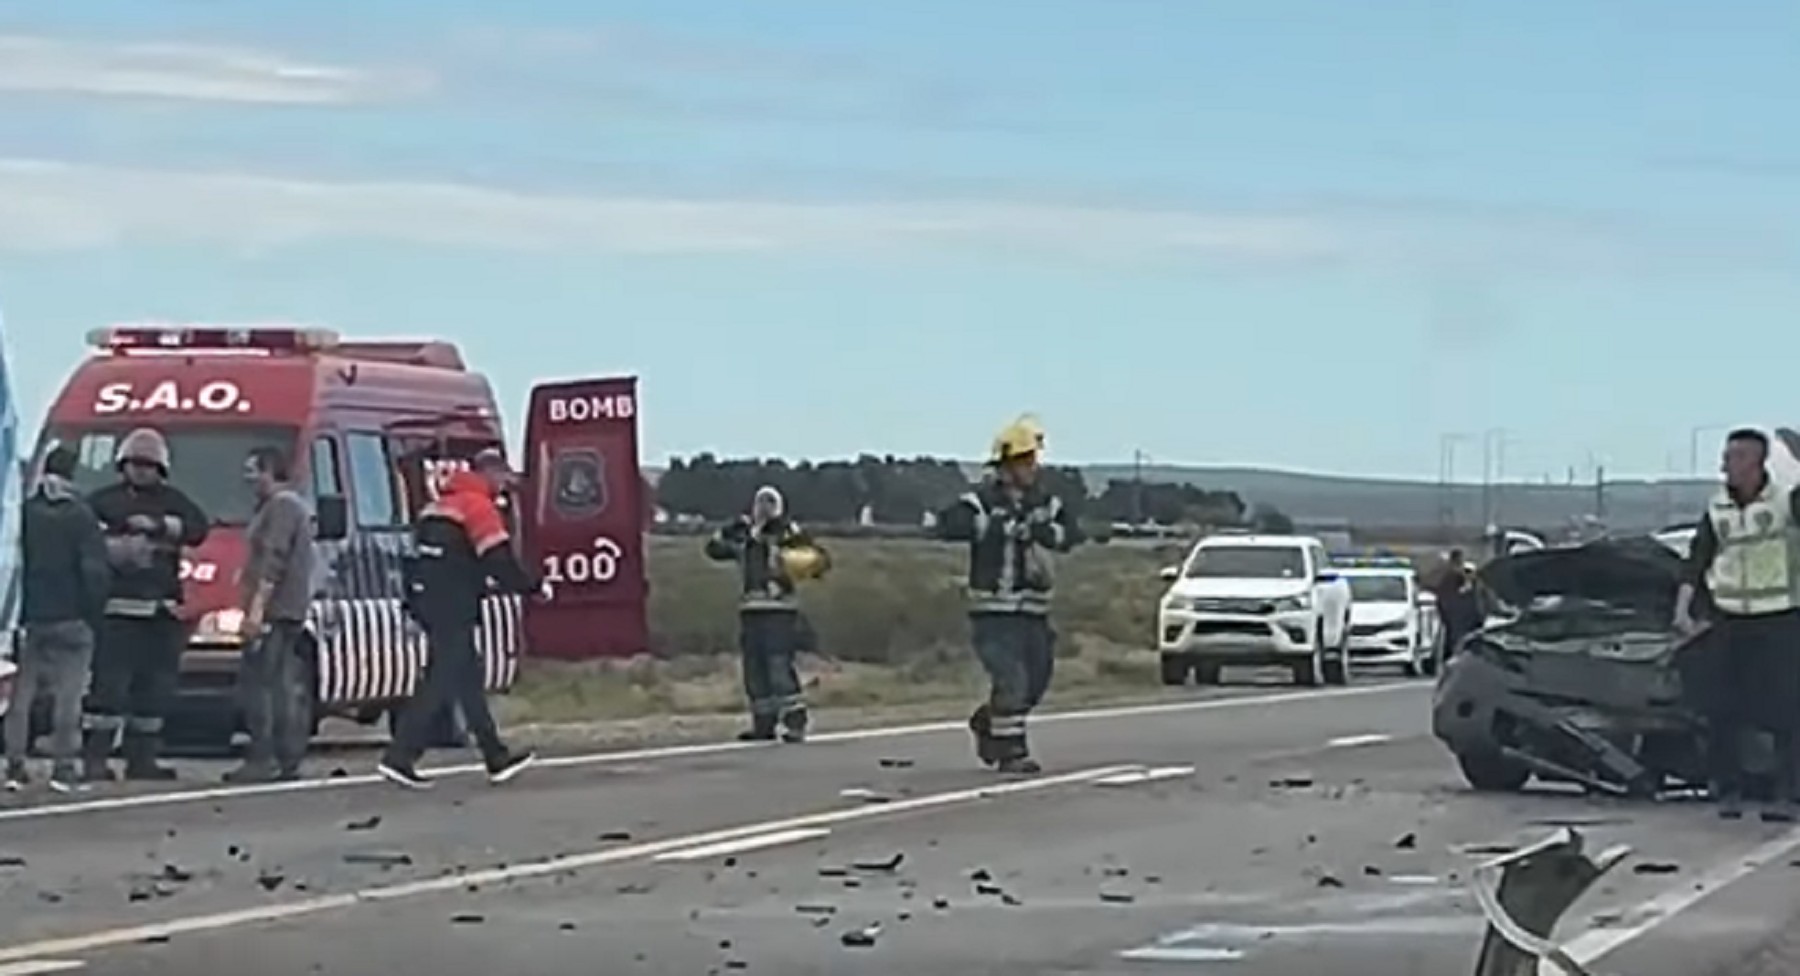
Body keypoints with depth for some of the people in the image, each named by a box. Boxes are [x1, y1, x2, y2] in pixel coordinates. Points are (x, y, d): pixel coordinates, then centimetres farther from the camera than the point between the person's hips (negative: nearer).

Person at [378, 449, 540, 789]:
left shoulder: (442, 504, 19)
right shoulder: (479, 506, -9)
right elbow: (500, 562, -15)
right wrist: (536, 585, -3)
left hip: (429, 601, 10)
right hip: (451, 607, -10)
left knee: (468, 677, 14)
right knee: (441, 682, -8)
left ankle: (497, 758, 20)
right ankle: (399, 758, -13)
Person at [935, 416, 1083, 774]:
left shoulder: (1043, 501, 10)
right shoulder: (983, 500, -9)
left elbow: (1072, 534, -1)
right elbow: (948, 525, -26)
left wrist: (1044, 531, -21)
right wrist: (999, 526, -30)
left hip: (1034, 611, 6)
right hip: (994, 610, -6)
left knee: (1035, 683, 12)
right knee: (1011, 680, -13)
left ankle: (986, 722, 35)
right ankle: (1011, 751, -2)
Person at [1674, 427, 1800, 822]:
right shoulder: (1717, 510, 3)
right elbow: (1697, 562, 2)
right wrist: (1683, 608, -7)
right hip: (1733, 623, 3)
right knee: (1727, 711, 2)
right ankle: (1729, 792, 12)